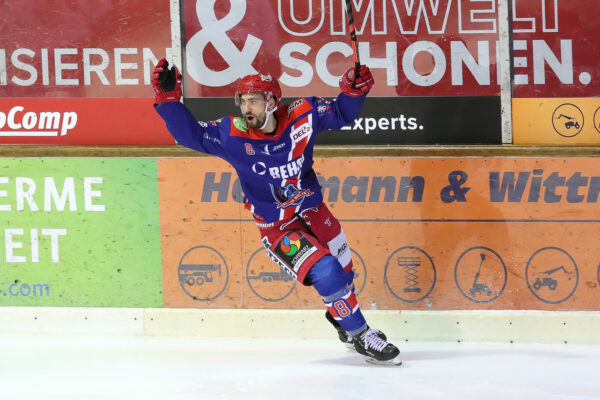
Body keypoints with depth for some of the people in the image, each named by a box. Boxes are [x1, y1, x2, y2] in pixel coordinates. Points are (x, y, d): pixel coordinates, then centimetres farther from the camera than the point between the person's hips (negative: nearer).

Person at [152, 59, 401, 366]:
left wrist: (353, 90, -20)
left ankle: (341, 318, 50)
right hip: (276, 227, -4)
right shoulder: (232, 134, -18)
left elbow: (342, 114, 0)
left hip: (312, 211, 4)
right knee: (326, 274, -20)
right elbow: (190, 133, -16)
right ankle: (362, 338, -5)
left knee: (343, 271, 19)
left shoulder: (301, 116, -14)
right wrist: (168, 99, -28)